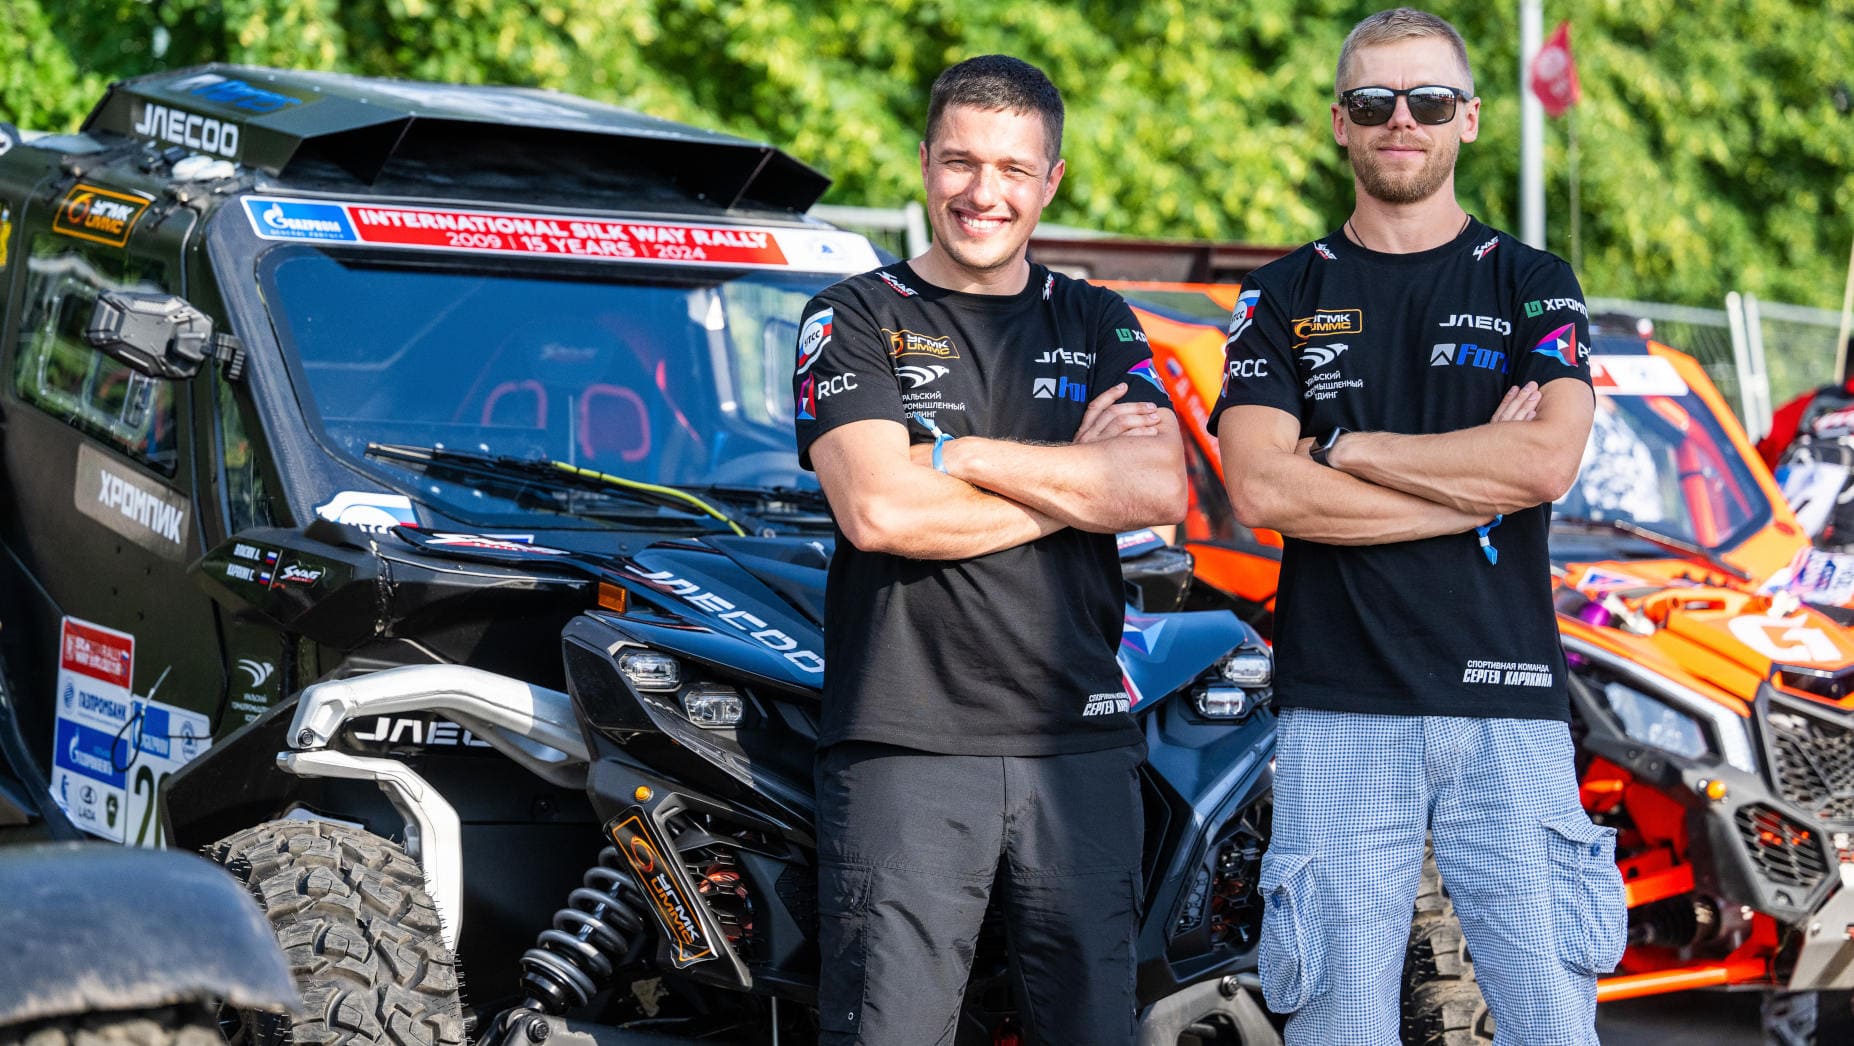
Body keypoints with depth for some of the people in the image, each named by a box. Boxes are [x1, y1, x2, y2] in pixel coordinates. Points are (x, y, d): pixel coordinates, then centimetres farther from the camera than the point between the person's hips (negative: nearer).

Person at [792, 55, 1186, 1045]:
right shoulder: (854, 320, 5)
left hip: (1082, 742, 4)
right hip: (906, 741, -3)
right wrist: (1080, 479, -5)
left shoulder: (1099, 325, 15)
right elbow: (876, 510, -12)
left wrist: (959, 454, -7)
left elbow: (1162, 490, -3)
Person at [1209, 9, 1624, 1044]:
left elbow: (1549, 459, -8)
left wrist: (1347, 449, -3)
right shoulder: (1286, 298, 11)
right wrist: (1480, 485, -6)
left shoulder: (1532, 286, 11)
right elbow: (1260, 489, -6)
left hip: (1509, 698, 0)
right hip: (1342, 709, 0)